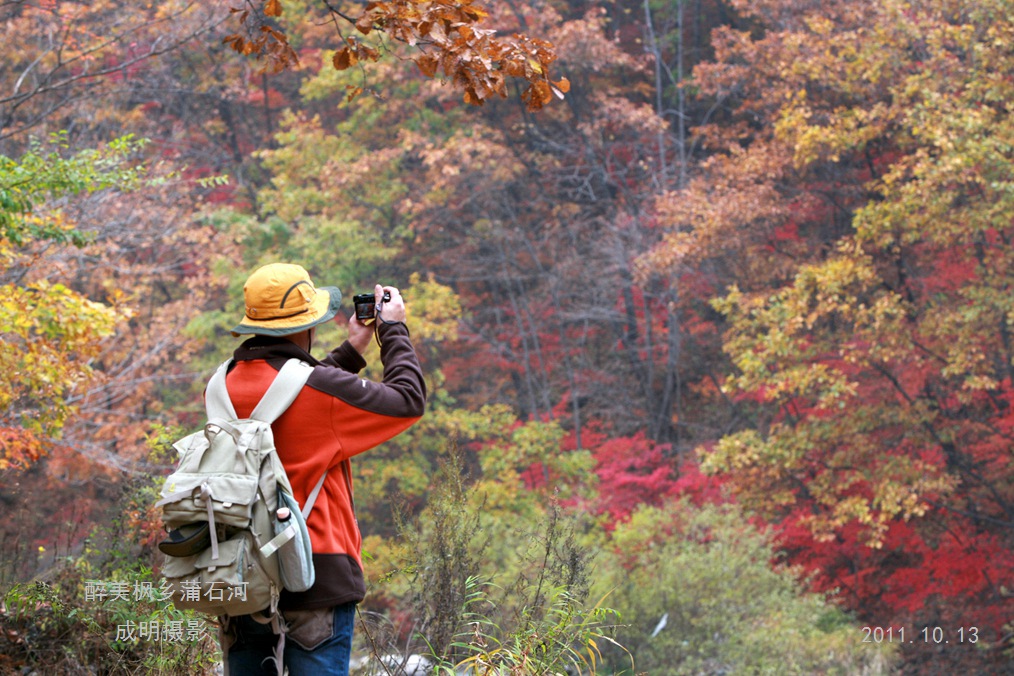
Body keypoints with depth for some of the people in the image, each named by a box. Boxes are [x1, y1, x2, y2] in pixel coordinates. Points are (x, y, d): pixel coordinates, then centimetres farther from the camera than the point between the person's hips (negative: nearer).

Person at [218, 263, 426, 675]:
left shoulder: (227, 385, 4)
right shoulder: (322, 388, -15)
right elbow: (408, 400, -2)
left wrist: (353, 349, 25)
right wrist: (393, 330, 12)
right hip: (316, 583, -6)